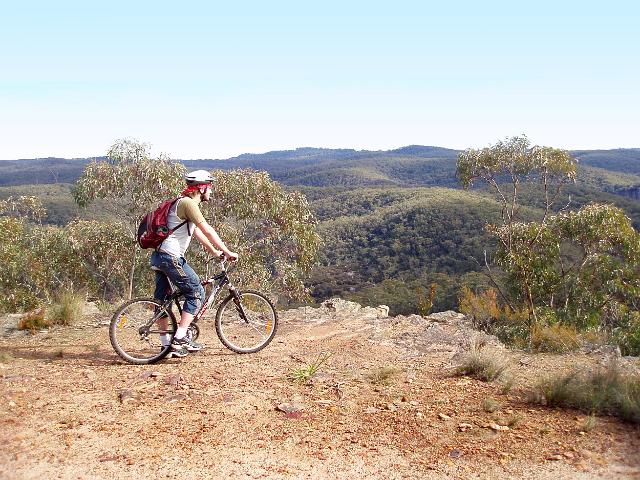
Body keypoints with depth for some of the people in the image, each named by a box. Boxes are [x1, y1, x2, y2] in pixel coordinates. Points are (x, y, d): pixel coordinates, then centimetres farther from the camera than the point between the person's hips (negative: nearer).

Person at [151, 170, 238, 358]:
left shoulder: (184, 203, 19)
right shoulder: (188, 203, -13)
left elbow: (198, 232, 24)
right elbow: (208, 231, -15)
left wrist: (215, 252, 25)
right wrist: (227, 252, -9)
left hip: (159, 256, 11)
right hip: (171, 257, -11)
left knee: (162, 300, 12)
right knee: (196, 293, -2)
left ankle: (167, 345, 21)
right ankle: (180, 339, -3)